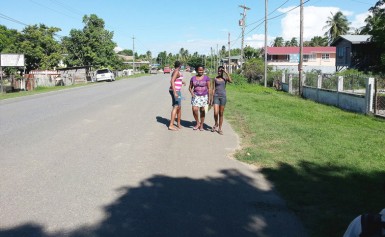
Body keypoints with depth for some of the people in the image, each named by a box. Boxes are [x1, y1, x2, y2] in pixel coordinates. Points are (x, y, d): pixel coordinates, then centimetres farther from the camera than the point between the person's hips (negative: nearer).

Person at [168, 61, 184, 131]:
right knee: (176, 107, -14)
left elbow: (172, 81, 30)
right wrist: (175, 92, -32)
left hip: (176, 91, 10)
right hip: (175, 91, -10)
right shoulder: (176, 71, -13)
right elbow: (172, 81, -24)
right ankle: (171, 125, -18)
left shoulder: (175, 72, 17)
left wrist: (181, 82, 46)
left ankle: (178, 124, 25)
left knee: (179, 107, 15)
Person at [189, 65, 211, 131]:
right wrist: (192, 93, -8)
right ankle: (197, 123, 8)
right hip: (196, 96, 1)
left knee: (202, 111, 4)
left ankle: (201, 125, 18)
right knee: (194, 109, -14)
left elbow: (209, 88, -1)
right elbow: (190, 87, 12)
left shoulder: (206, 78, -1)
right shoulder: (193, 78, 4)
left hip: (204, 96, -1)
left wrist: (209, 98, -5)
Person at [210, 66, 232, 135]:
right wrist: (212, 98, 0)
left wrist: (226, 73, -16)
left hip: (223, 96, 0)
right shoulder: (215, 79, 6)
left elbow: (230, 81, -18)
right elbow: (213, 89, 6)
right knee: (216, 113, -13)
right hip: (216, 96, 0)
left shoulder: (225, 78, 4)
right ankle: (216, 124, 16)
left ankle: (220, 128, 15)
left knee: (221, 113, 5)